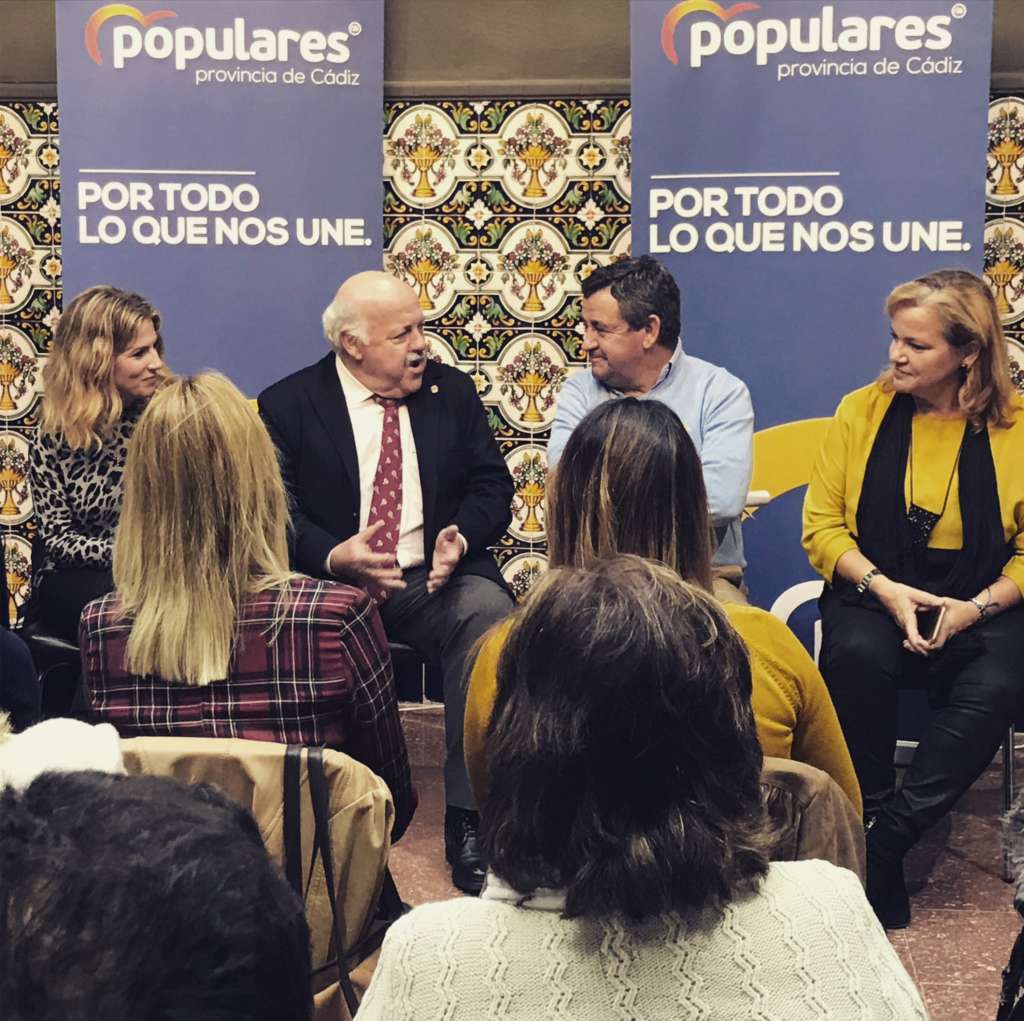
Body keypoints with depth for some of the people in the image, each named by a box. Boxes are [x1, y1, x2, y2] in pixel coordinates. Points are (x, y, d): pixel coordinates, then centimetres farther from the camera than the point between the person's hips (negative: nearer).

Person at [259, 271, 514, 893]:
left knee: (488, 615, -32)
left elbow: (492, 485, 9)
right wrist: (335, 556, -23)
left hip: (435, 580, 2)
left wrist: (462, 539, -14)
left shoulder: (453, 392, 13)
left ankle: (469, 819, -26)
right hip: (333, 582, -1)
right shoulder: (288, 406, 4)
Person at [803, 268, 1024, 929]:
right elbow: (822, 525, 2)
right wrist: (884, 588, -14)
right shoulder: (863, 411, 3)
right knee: (856, 655, -33)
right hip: (874, 593, 1)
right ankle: (859, 822, -16)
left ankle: (886, 842, -22)